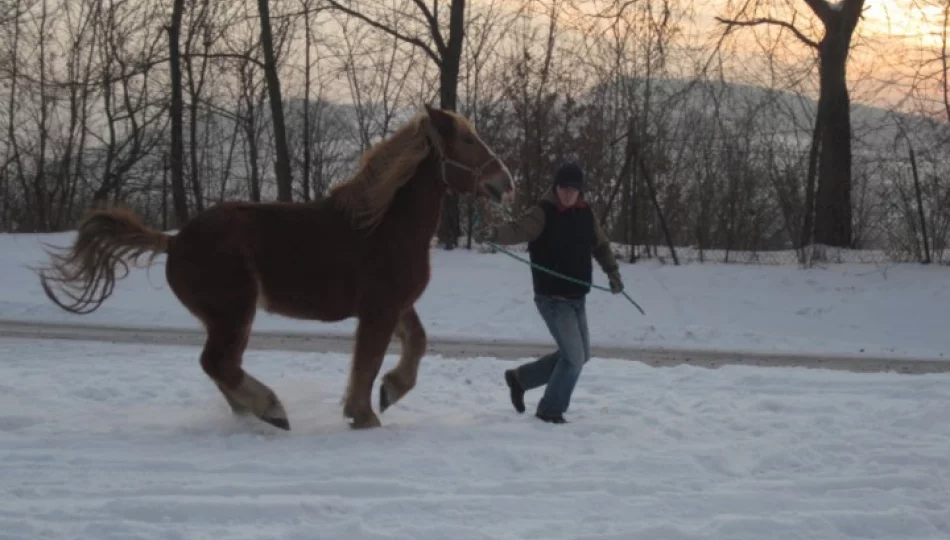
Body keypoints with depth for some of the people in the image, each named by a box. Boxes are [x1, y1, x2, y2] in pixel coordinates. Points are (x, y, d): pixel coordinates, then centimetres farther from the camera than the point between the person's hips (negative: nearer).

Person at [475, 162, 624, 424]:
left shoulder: (586, 215, 5)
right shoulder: (543, 213, -15)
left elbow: (601, 245, 21)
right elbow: (518, 230, -33)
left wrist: (612, 271, 8)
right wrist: (494, 233, -53)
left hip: (577, 298, 8)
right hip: (552, 299, -8)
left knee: (579, 356, 19)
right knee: (574, 358, -9)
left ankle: (520, 377, 33)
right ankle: (550, 410, 12)